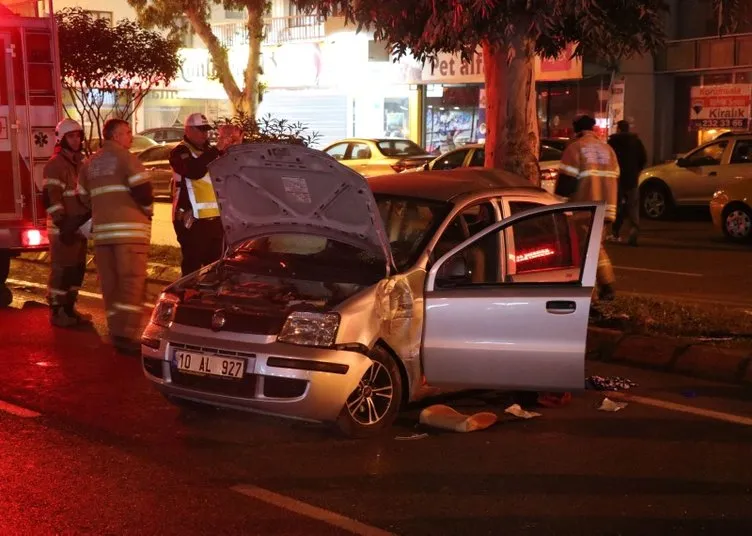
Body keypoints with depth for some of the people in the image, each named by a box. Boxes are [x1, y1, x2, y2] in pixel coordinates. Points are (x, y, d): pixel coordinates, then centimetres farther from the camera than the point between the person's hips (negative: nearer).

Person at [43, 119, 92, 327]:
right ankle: (57, 312, 0)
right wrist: (62, 224, -25)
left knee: (77, 269, 12)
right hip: (63, 228, -9)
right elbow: (51, 197, -20)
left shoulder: (80, 162, 15)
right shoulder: (55, 164, -12)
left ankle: (69, 308, 22)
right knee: (62, 270, -6)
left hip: (79, 226, 9)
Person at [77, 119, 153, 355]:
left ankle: (116, 333, 11)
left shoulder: (90, 163, 16)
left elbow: (84, 198, 17)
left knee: (110, 285, 9)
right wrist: (147, 210, 6)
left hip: (101, 230, 7)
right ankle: (126, 335, -15)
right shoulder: (126, 158, -5)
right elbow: (143, 192, -13)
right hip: (129, 228, -7)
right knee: (131, 283, -8)